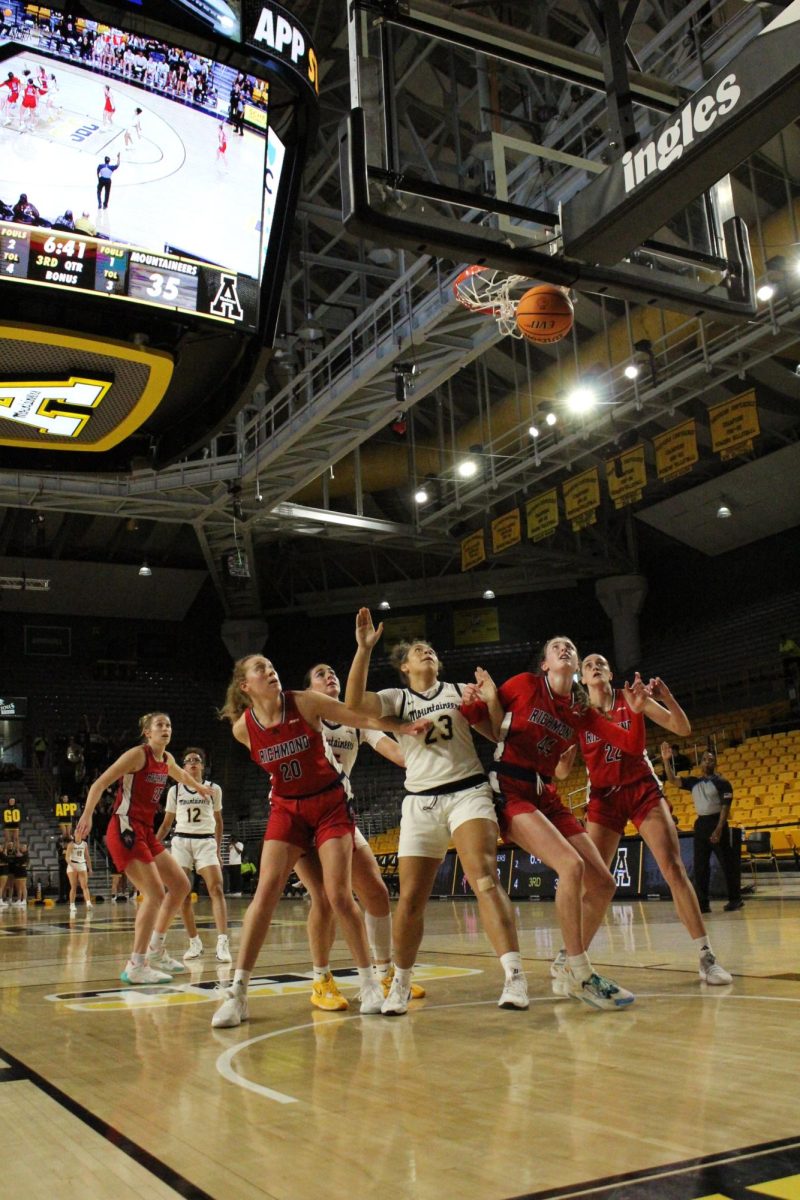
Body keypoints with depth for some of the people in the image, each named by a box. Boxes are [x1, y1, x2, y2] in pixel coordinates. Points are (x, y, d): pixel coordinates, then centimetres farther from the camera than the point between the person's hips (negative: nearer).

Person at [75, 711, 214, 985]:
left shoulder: (166, 759, 12)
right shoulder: (138, 754, -12)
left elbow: (179, 774, 37)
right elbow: (100, 784, -16)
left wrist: (198, 786, 53)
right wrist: (87, 814, -30)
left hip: (146, 831, 9)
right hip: (126, 830, -9)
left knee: (180, 885, 11)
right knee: (155, 894, -15)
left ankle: (155, 951, 22)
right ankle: (136, 967, -8)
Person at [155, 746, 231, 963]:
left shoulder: (214, 789, 6)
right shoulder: (175, 790, 7)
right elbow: (167, 823, 13)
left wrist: (217, 848, 12)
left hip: (206, 842, -1)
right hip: (181, 842, 2)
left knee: (216, 889, -17)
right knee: (183, 894, -1)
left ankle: (222, 942, -24)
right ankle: (194, 942, 11)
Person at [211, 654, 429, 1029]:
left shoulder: (306, 703, -14)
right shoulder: (243, 728, -7)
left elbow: (360, 716, -10)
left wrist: (403, 729, -16)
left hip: (331, 803, -2)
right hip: (287, 808, 2)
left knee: (339, 895, -7)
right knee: (266, 890, -11)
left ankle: (370, 982, 9)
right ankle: (237, 993, -6)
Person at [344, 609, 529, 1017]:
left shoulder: (460, 691, 11)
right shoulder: (395, 699, 9)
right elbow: (353, 703, -11)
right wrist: (364, 649, -18)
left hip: (468, 792, -1)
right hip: (420, 803, 1)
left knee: (484, 880, -22)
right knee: (410, 899, 2)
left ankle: (514, 977, -27)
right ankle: (401, 983, 22)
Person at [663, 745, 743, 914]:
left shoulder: (721, 783, -5)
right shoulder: (694, 782, 11)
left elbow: (725, 807, -10)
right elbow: (673, 780, 5)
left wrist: (719, 829, -19)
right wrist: (666, 761, -9)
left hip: (717, 823, -5)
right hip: (701, 824, 5)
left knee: (727, 863, -1)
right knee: (700, 866, 4)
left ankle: (735, 899, 10)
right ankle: (702, 903, 7)